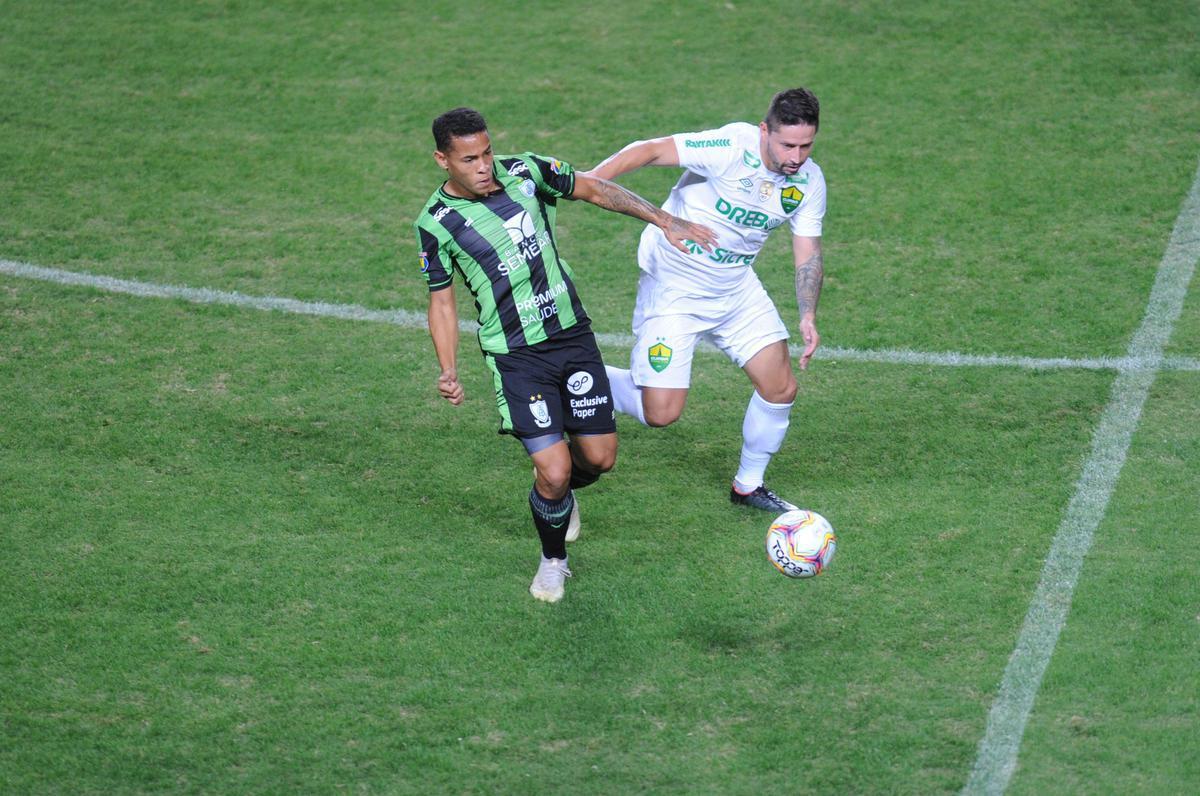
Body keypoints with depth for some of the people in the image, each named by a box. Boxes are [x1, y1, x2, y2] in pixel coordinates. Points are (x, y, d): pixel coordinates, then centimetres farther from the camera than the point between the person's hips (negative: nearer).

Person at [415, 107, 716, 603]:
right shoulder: (435, 223, -10)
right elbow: (442, 300, 0)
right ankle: (553, 561, 17)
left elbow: (593, 190, 8)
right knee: (554, 472, -12)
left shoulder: (524, 172, -5)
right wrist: (448, 372, -12)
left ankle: (560, 489, 42)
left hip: (572, 334, 4)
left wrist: (664, 221, 2)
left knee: (600, 458, 5)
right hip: (515, 355, -4)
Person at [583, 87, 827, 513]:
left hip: (736, 287, 6)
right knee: (661, 412, -9)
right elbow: (652, 150, -27)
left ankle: (749, 485, 25)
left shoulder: (809, 181, -5)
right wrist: (588, 179, -40)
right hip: (674, 287, -6)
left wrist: (807, 315, -13)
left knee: (781, 389, 1)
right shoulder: (733, 147, -26)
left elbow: (808, 254, 1)